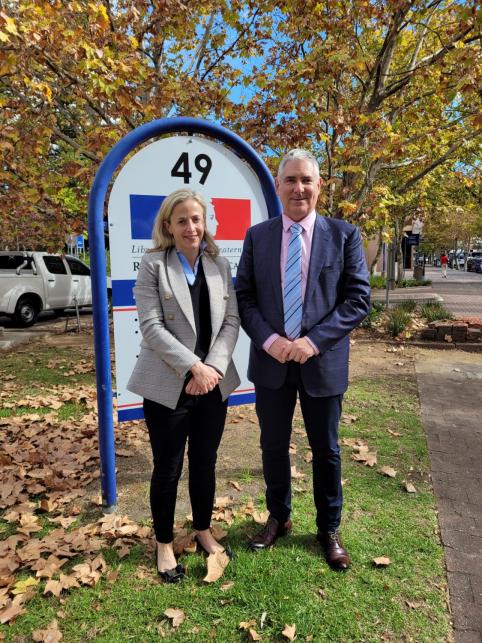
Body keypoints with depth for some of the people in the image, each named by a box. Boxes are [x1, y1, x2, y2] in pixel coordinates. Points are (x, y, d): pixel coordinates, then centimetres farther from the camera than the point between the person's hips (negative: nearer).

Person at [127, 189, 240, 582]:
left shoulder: (220, 265, 7)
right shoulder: (153, 265, -4)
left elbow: (232, 321, 3)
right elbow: (151, 326, -12)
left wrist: (213, 367, -12)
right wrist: (193, 367, -19)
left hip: (213, 383, 4)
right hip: (168, 385, -3)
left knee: (205, 463, 17)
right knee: (168, 469, 9)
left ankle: (204, 532, 38)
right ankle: (164, 544, 31)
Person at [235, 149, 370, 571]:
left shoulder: (344, 235, -2)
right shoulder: (257, 236, 3)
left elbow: (358, 299, -6)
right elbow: (244, 297, 2)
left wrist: (313, 341, -17)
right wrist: (269, 339, -14)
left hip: (323, 361, -1)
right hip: (271, 360, 2)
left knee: (326, 451, 14)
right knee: (273, 446, 15)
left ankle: (329, 529, 36)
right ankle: (278, 518, 40)